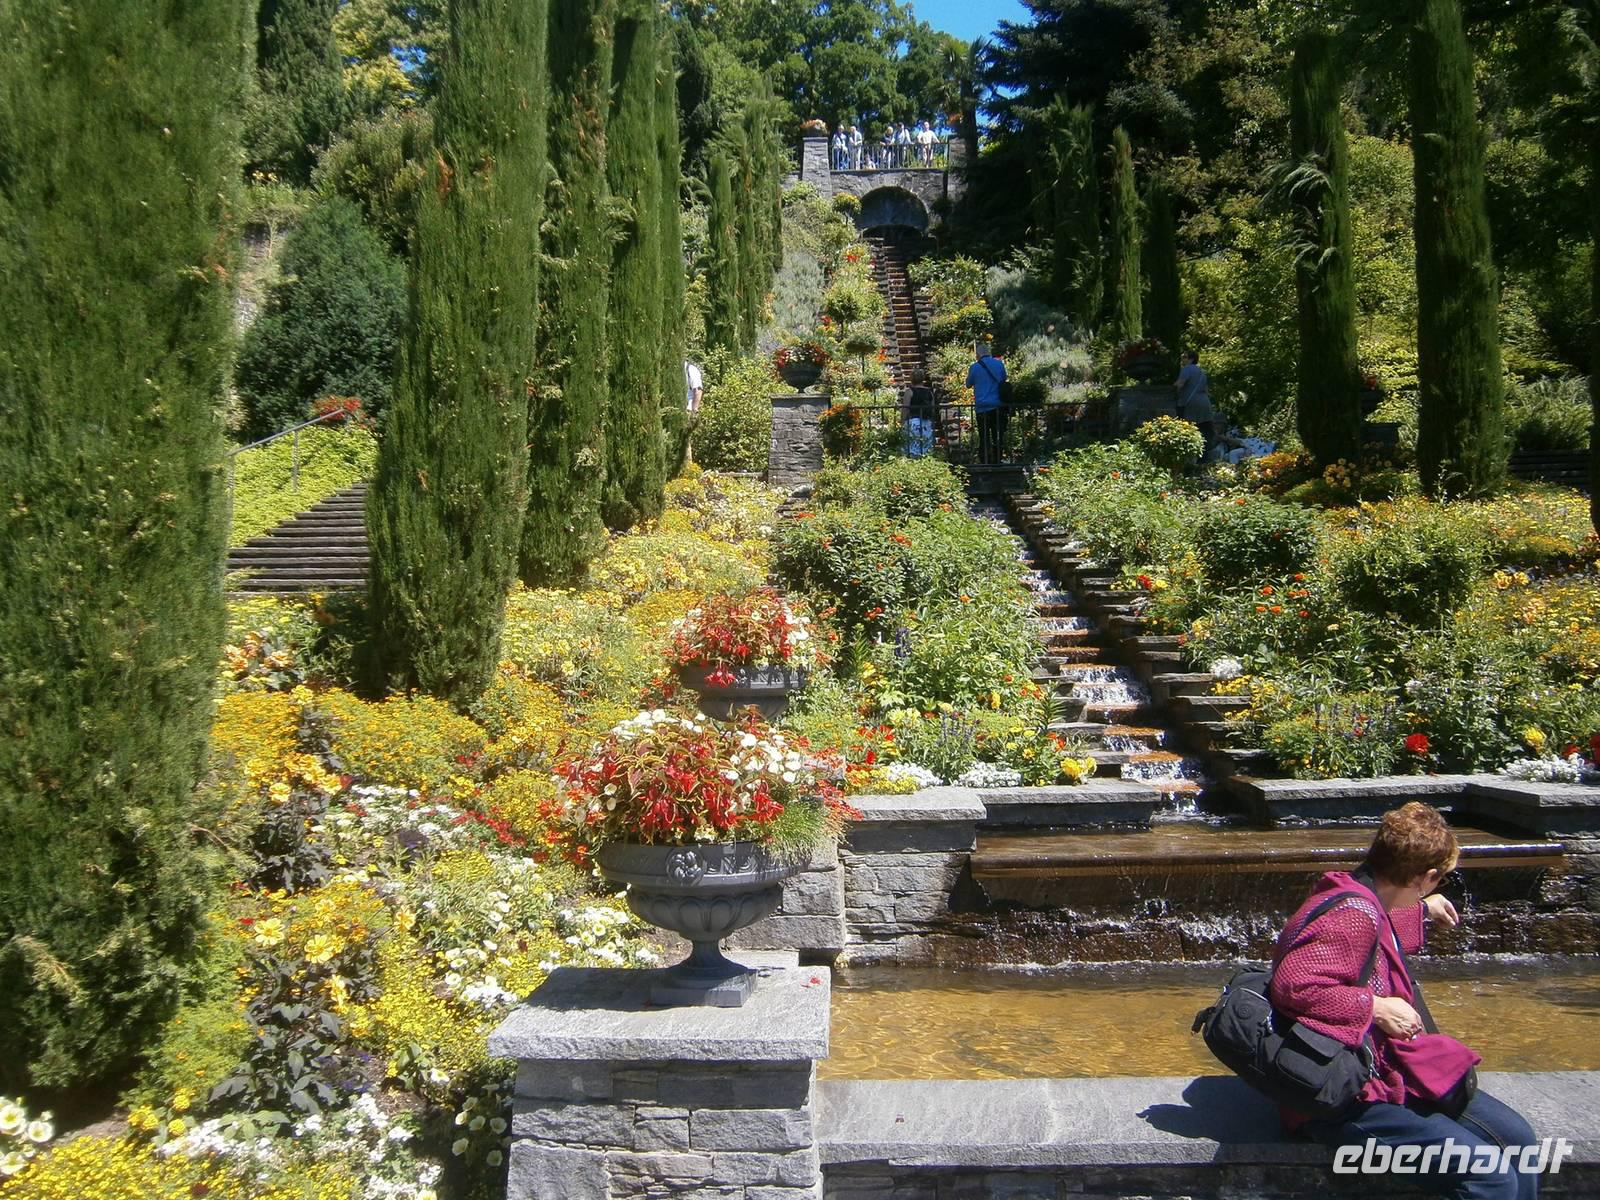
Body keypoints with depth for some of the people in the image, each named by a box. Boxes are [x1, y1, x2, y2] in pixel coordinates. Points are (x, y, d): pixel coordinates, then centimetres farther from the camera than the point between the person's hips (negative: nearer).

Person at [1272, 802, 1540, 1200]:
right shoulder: (1352, 914, -25)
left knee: (1516, 1138, 8)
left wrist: (1420, 913, 41)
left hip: (1384, 1073, 11)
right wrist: (1376, 1007, -25)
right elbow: (1292, 984, -35)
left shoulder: (1359, 900, 8)